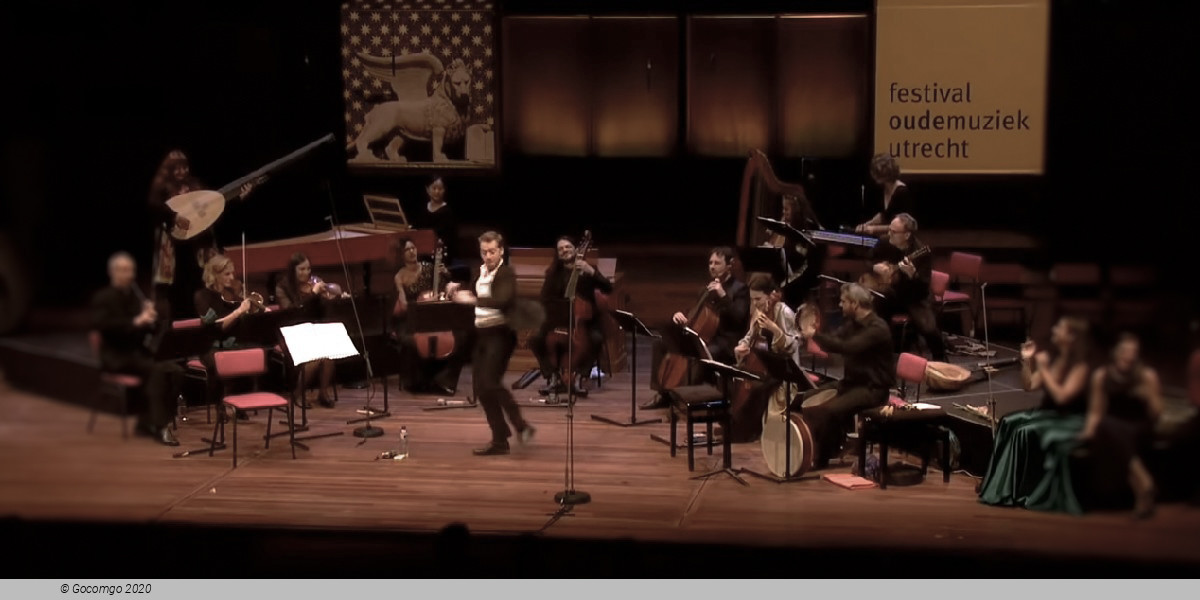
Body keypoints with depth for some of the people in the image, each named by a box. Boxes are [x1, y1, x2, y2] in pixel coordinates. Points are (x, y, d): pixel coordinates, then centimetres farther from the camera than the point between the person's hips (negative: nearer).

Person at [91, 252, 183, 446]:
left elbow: (151, 329, 16)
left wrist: (150, 318, -9)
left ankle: (147, 421, -11)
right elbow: (101, 324, -22)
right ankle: (159, 426, -29)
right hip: (116, 356, -6)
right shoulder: (103, 298, -3)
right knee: (157, 370, -32)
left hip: (139, 351, 6)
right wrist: (135, 321, -32)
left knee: (175, 371, -21)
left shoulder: (137, 296, 15)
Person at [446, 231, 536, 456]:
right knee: (480, 387, 4)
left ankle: (520, 424, -4)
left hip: (500, 333, -8)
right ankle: (499, 439, 11)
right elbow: (469, 296, 20)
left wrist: (471, 299, -37)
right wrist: (455, 291, -2)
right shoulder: (480, 272, 12)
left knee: (490, 382, -19)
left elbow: (502, 301, -28)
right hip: (480, 333, 8)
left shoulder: (507, 273, -11)